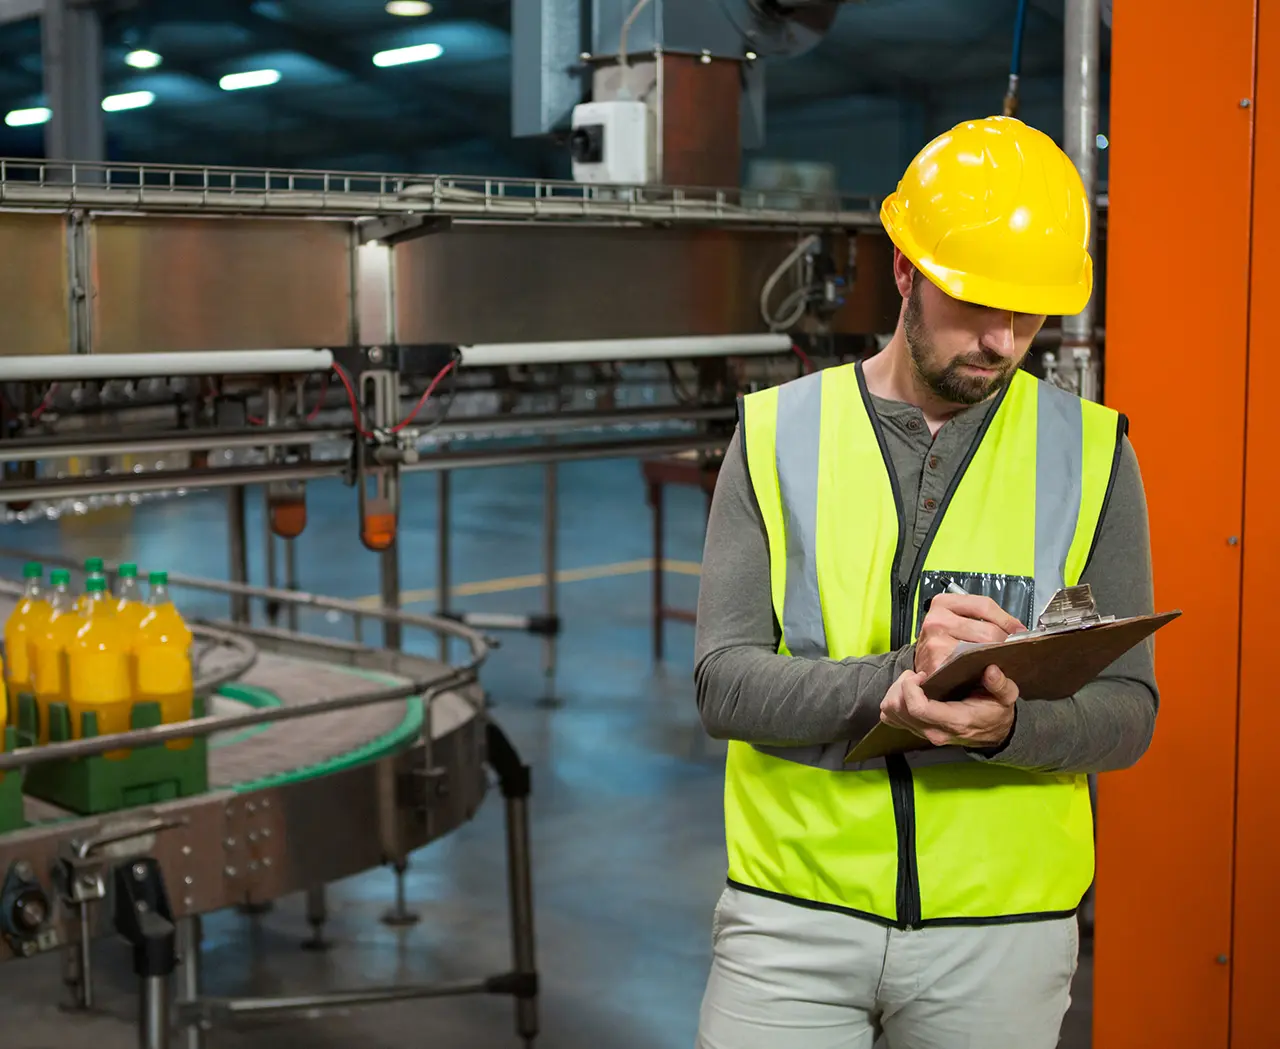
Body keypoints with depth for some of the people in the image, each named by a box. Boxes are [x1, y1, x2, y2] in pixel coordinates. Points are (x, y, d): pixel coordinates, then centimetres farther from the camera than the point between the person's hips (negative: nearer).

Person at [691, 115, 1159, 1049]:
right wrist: (896, 678, -24)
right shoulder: (778, 433, 0)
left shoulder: (1089, 451, 3)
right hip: (794, 913, 0)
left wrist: (1008, 726, -21)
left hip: (1001, 927, 1)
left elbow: (1128, 710, 0)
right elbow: (724, 682, -7)